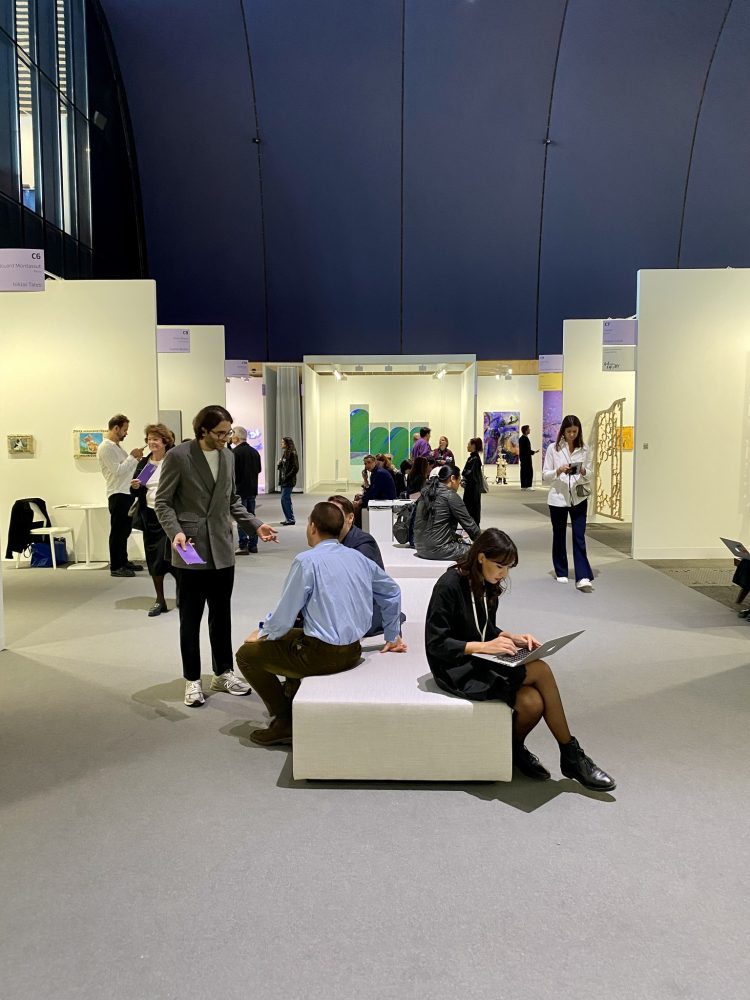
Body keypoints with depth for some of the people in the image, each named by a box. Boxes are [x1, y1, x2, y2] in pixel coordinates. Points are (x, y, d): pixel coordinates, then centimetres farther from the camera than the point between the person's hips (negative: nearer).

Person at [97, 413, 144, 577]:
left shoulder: (117, 446, 17)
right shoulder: (106, 447, -12)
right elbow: (117, 470, -20)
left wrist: (136, 459, 4)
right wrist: (132, 457, -13)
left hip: (127, 493, 9)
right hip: (118, 495, -9)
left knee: (125, 530, 15)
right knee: (117, 531, -4)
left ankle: (123, 561, 25)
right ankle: (115, 567, 2)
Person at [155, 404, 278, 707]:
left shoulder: (228, 457, 9)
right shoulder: (178, 456, -9)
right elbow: (162, 502, -8)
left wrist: (255, 525, 6)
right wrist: (175, 532, -23)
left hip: (222, 550, 5)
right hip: (191, 550, -5)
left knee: (221, 615, 13)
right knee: (191, 618, 5)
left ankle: (223, 673, 26)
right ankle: (192, 680, 17)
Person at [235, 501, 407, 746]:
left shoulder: (307, 560, -16)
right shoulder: (357, 557, 5)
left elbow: (284, 617, -14)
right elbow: (392, 593, 17)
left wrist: (262, 634, 7)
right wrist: (393, 636, 27)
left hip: (322, 656, -8)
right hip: (353, 652, 8)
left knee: (247, 654, 9)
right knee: (292, 637, 33)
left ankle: (285, 722, 10)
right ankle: (291, 700, 32)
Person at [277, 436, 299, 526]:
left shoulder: (292, 453, -13)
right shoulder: (285, 453, 14)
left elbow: (295, 468, -18)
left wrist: (287, 477, -18)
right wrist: (279, 465, 1)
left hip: (289, 481, -9)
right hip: (284, 481, 9)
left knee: (284, 499, -10)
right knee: (287, 499, 12)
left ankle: (290, 519, -5)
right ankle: (289, 518, 19)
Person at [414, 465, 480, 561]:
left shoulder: (426, 493, 11)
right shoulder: (450, 495, -11)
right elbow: (468, 522, -6)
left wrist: (457, 536, 22)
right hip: (438, 549, -9)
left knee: (464, 545, 22)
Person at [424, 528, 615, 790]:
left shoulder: (488, 586, 6)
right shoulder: (450, 585, -17)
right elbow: (435, 643, -18)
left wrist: (513, 638, -3)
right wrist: (484, 647, -26)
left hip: (480, 661, 7)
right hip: (456, 669, -7)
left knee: (532, 703, -22)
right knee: (541, 670, -23)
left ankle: (516, 748, 9)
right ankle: (571, 757, -7)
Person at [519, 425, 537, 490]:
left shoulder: (521, 438, 15)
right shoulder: (525, 439, -16)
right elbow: (527, 449, -20)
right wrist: (533, 452, -9)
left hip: (522, 457, 10)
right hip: (526, 457, -10)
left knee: (523, 472, 9)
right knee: (529, 471, -7)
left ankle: (523, 486, 9)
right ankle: (528, 486, -10)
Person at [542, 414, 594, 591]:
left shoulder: (584, 449, 4)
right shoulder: (553, 448, -1)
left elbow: (589, 475, 7)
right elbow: (545, 476, -1)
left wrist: (583, 472, -15)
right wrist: (559, 471, -19)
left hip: (579, 498, 0)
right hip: (558, 498, 0)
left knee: (579, 537, -7)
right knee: (559, 536, 11)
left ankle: (583, 577, -11)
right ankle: (561, 572, 26)